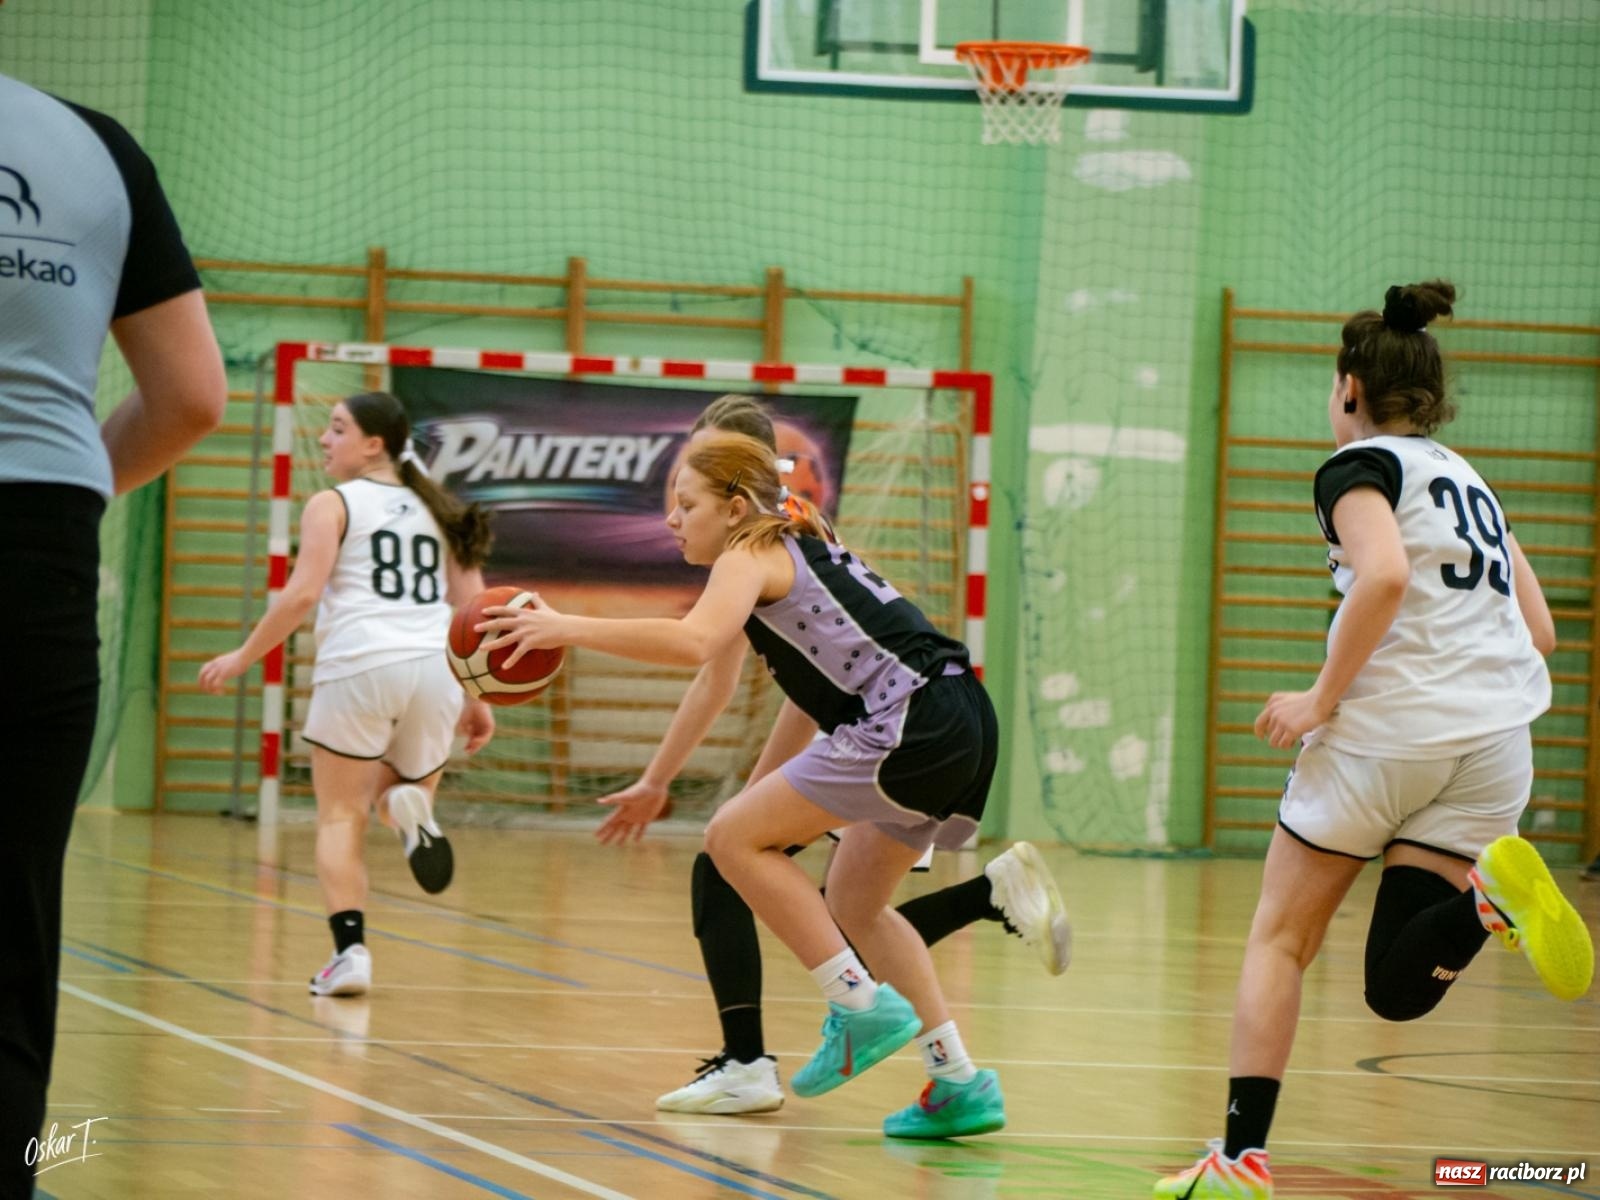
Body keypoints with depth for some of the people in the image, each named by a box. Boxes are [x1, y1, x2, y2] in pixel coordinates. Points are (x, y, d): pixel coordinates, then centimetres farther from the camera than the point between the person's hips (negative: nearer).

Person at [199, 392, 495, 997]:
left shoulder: (333, 505, 5)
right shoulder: (436, 510, 20)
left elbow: (302, 594, -6)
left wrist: (241, 658, 3)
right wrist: (478, 697, 19)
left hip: (360, 667, -4)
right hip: (435, 669, 4)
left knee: (341, 817, 6)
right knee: (404, 796, 24)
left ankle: (350, 949, -10)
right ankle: (408, 803, -13)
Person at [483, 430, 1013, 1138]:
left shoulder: (753, 555, -1)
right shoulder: (804, 554, 27)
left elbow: (695, 641, -22)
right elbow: (813, 694, 32)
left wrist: (565, 628, -22)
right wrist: (761, 796, 37)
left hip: (907, 724, -10)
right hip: (965, 728, 10)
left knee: (732, 838, -2)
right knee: (853, 902, 23)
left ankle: (860, 1007, -3)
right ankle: (960, 1085, 21)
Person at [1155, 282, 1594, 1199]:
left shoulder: (1361, 465, 1)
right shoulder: (1469, 480, 24)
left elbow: (1384, 576, -19)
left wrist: (1323, 698, -11)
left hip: (1387, 731, -6)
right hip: (1494, 743, 6)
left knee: (1280, 939, 9)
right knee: (1399, 988, 3)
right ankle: (1493, 894, -27)